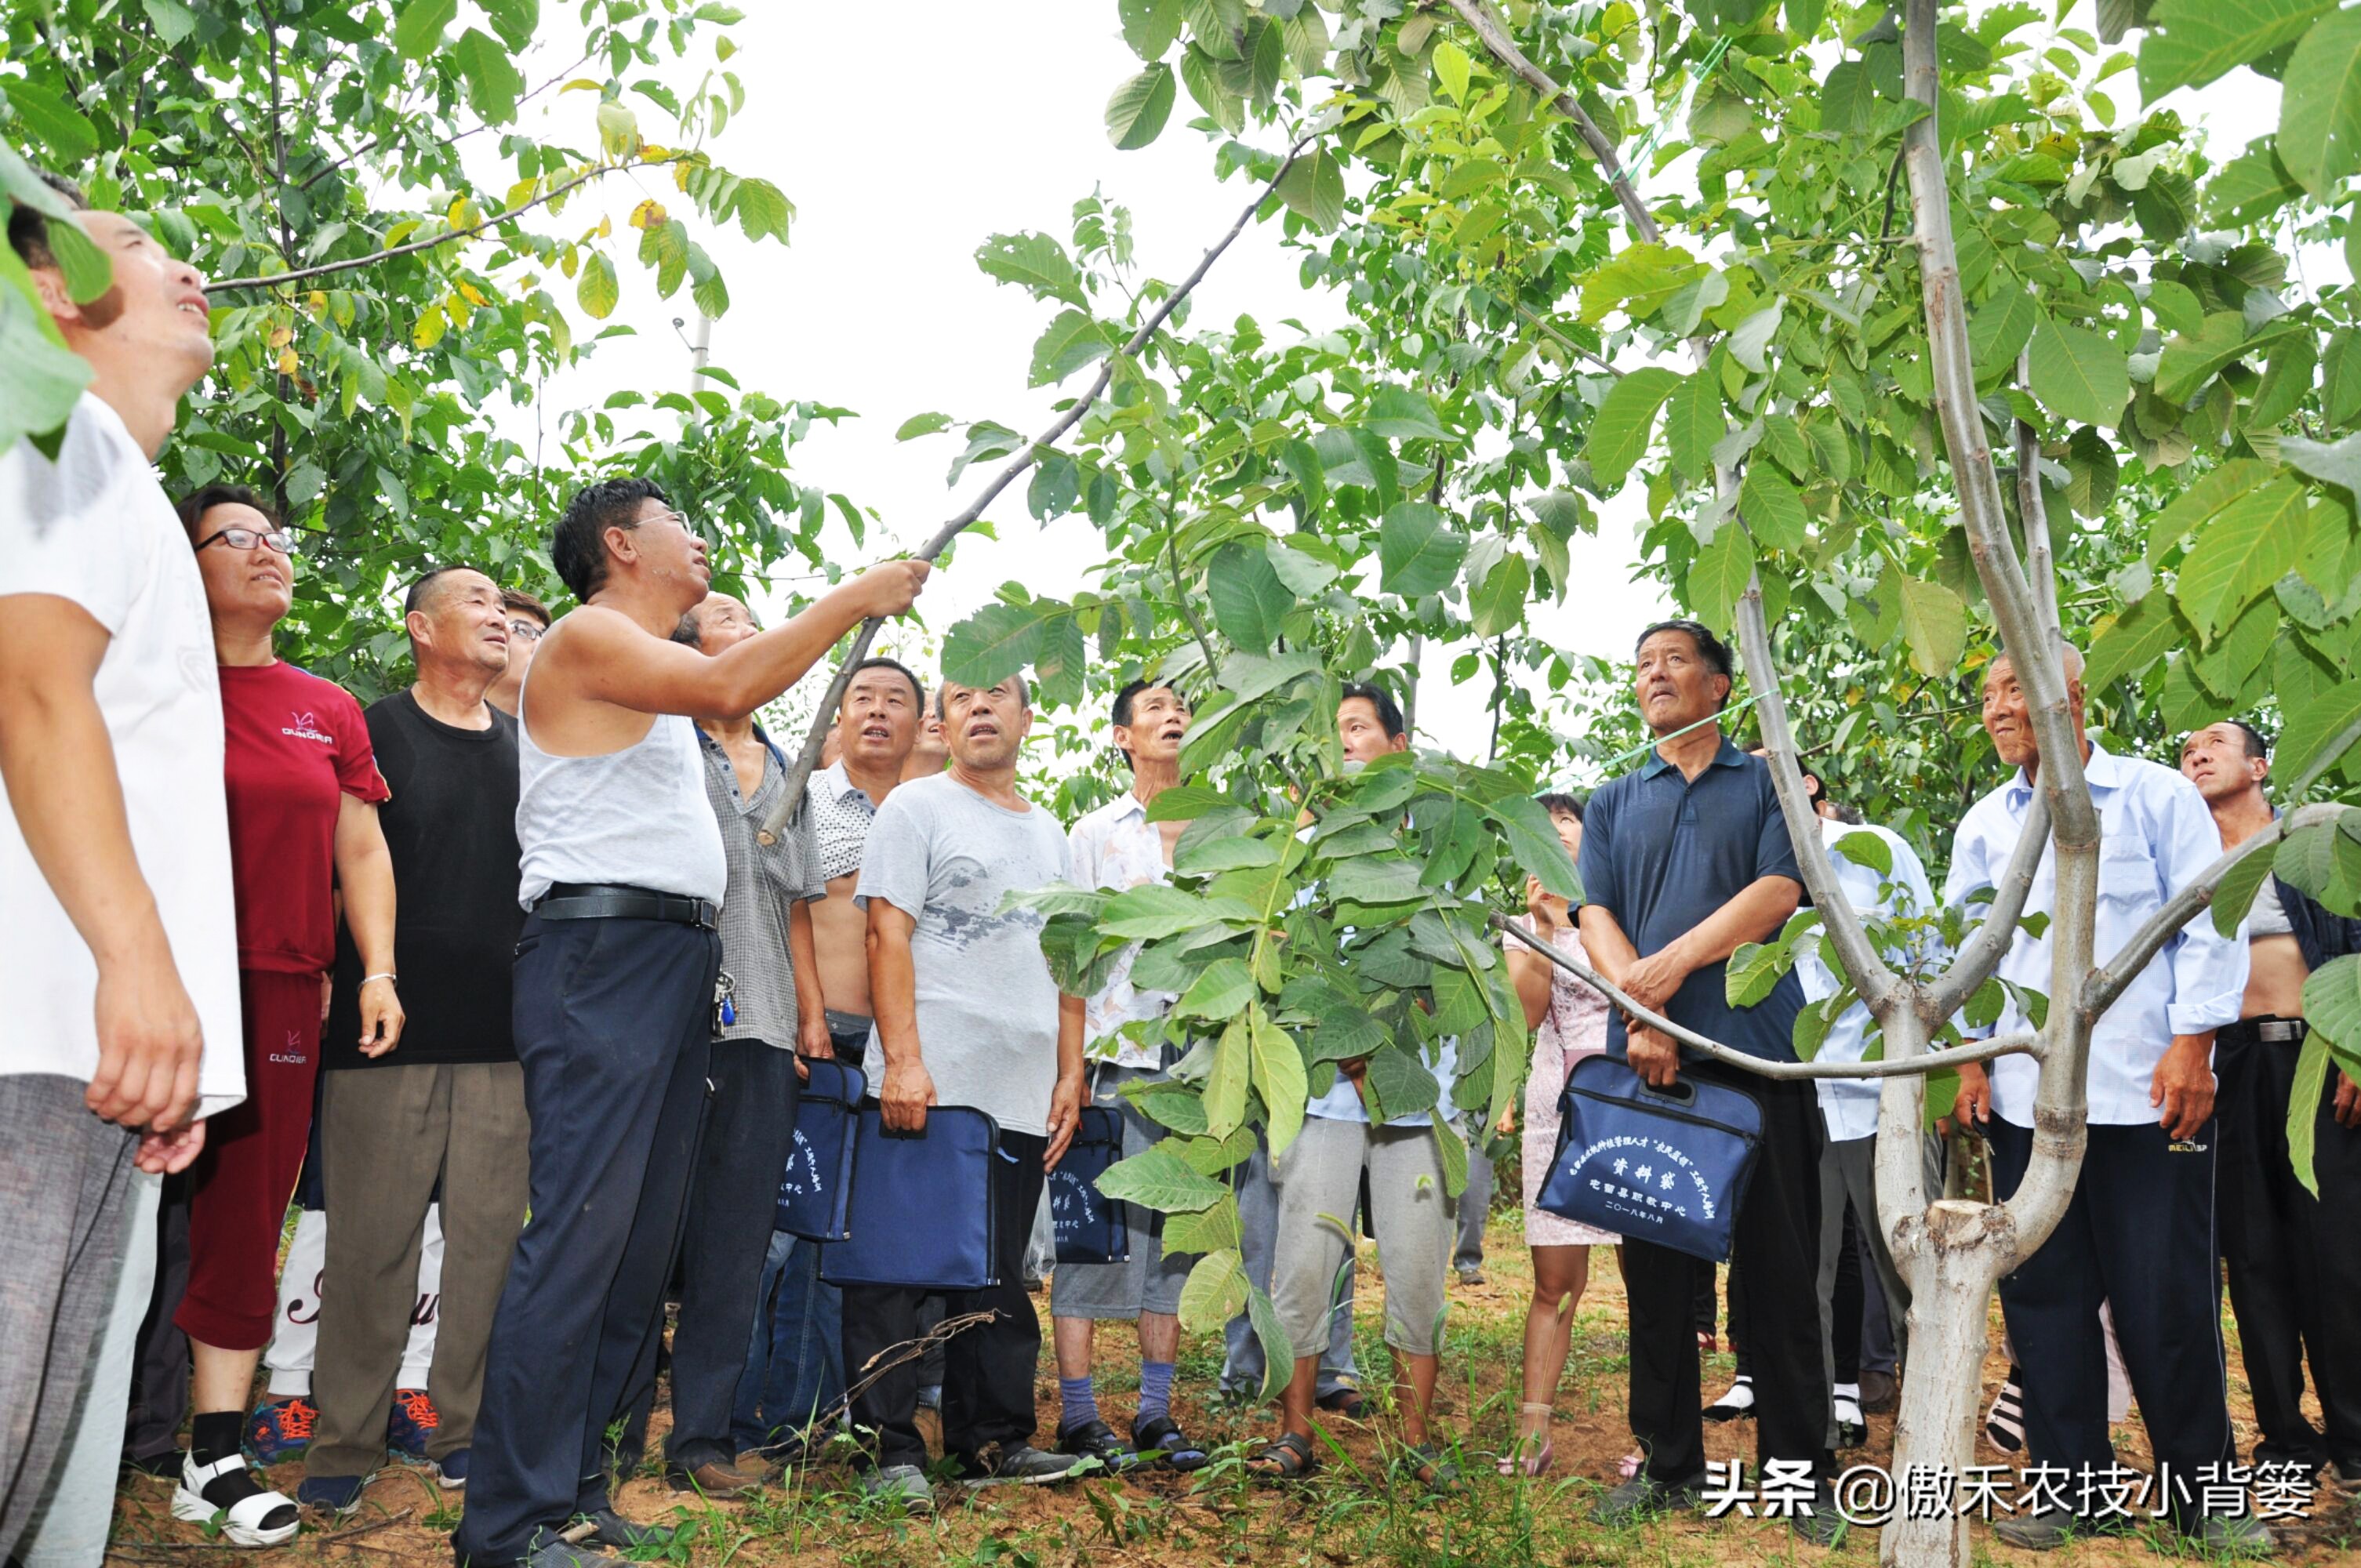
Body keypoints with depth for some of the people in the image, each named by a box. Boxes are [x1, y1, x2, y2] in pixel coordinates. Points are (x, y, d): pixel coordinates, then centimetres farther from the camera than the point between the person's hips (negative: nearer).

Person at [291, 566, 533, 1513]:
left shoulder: (525, 747, 15)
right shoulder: (373, 733, 4)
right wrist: (360, 984, -5)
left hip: (503, 1036, 4)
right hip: (388, 1033, -3)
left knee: (488, 1239, 5)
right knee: (372, 1242, 0)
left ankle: (464, 1428, 16)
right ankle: (345, 1443, 11)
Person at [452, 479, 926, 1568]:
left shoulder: (656, 667, 26)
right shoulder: (587, 637, -3)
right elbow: (724, 686, -17)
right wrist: (853, 599, -11)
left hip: (675, 962, 10)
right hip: (601, 953, -10)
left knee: (643, 1241, 8)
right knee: (578, 1232, -13)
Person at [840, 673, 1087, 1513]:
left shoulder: (1048, 833, 19)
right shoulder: (918, 806, 2)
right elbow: (888, 936, -7)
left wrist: (1070, 1074, 11)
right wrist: (903, 1060, -17)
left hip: (1021, 1097, 5)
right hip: (927, 1088, -5)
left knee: (998, 1277, 11)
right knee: (897, 1269, -1)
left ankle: (993, 1440, 20)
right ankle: (890, 1447, 7)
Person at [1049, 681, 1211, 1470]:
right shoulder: (1094, 834, 4)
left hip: (1193, 1063, 4)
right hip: (1114, 1058, -3)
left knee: (1176, 1235, 7)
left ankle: (1156, 1412, 16)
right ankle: (1077, 1413, 5)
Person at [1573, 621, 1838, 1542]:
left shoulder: (1767, 785, 10)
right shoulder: (1613, 804, 17)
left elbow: (1779, 891, -6)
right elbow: (1597, 918, 4)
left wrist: (1675, 962, -16)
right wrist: (1640, 1011, -13)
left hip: (1757, 1054, -2)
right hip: (1647, 1060, 3)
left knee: (1779, 1269, 1)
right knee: (1654, 1268, 6)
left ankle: (1797, 1472, 12)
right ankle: (1667, 1464, 17)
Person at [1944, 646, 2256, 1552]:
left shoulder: (2157, 795, 2)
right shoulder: (1985, 824, 12)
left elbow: (2208, 924, -2)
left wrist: (2193, 1042, -10)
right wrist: (1969, 1055, 5)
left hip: (2147, 1091, -3)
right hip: (2023, 1095, 3)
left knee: (2169, 1296, 1)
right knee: (2043, 1292, 5)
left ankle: (2203, 1492, 17)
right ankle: (2070, 1484, 17)